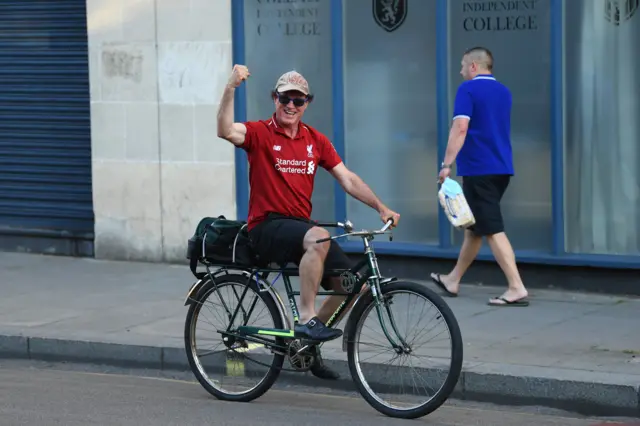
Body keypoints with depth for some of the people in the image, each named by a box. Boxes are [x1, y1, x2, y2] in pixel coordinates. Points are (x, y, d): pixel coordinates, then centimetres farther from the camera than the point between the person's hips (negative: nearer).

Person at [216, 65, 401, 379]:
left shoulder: (316, 141, 12)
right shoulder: (260, 133, -3)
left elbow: (347, 179, 9)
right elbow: (226, 131, -24)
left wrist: (381, 208, -1)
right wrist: (231, 87, -35)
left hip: (300, 226, 6)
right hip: (267, 227, -6)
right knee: (318, 237, -37)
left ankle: (307, 342, 17)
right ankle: (306, 318, -29)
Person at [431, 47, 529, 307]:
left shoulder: (468, 89, -9)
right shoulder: (504, 92, 15)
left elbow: (460, 127, -19)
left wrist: (447, 164, -20)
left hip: (478, 169, -8)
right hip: (502, 168, 8)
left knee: (492, 230, -10)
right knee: (474, 226, 18)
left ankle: (517, 288, -17)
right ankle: (453, 281, 29)